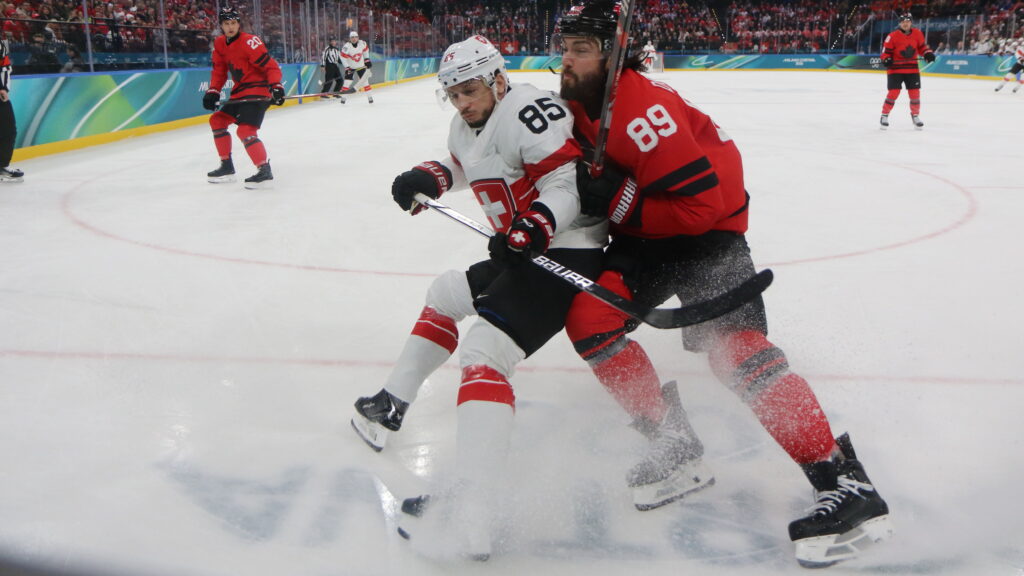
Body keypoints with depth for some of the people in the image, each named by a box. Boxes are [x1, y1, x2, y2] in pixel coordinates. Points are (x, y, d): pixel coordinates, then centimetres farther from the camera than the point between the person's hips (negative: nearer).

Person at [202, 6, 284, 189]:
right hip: (240, 91, 9)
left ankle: (264, 170, -16)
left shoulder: (250, 42, -18)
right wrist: (213, 91, 2)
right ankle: (227, 167, 21)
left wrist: (276, 86, -32)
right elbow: (219, 70, 14)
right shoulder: (220, 44, 7)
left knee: (245, 131, -22)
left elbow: (271, 66, -21)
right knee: (217, 120, 15)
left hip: (258, 90, -9)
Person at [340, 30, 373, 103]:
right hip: (350, 66, -3)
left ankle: (369, 96, 8)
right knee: (348, 80, -10)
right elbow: (343, 57, -19)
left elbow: (365, 50, 10)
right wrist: (347, 67, -21)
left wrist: (367, 60, 8)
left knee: (364, 80, -1)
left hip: (361, 65, 3)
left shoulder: (362, 44, -12)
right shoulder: (347, 46, -23)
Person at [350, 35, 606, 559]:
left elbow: (570, 183, -22)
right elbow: (460, 166, 31)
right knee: (445, 294, 25)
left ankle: (471, 521, -31)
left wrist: (533, 230, -36)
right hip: (524, 252, 11)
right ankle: (390, 407, 36)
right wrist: (426, 178, 10)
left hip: (564, 252, -11)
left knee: (482, 354, -22)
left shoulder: (528, 112, -18)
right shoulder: (468, 126, 13)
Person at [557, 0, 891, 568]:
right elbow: (585, 172, 19)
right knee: (587, 319, -9)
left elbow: (699, 205, -30)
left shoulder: (643, 111, -27)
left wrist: (616, 198, -27)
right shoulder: (579, 102, 2)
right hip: (643, 234, 9)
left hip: (707, 225, -9)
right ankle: (670, 441, 5)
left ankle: (846, 485, -20)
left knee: (733, 346, -24)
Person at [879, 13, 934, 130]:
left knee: (915, 93, 4)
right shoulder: (893, 36, -10)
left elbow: (921, 46, 14)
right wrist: (886, 59, -24)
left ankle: (915, 116, 21)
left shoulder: (917, 33, 2)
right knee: (893, 93, -11)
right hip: (895, 68, -4)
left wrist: (928, 53, -4)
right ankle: (884, 115, 4)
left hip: (912, 68, 4)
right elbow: (886, 50, -5)